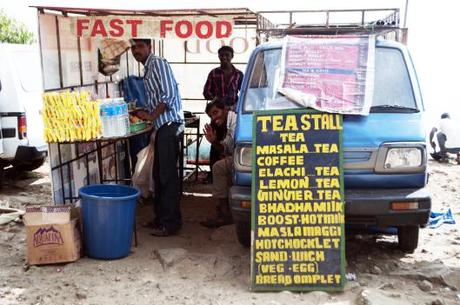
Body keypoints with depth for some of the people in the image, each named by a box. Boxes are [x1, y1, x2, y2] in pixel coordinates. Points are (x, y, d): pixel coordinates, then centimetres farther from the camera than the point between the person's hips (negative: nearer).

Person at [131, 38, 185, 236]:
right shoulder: (148, 69, 21)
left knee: (167, 175, -7)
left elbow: (168, 95, -17)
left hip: (170, 125, -10)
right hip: (162, 126, 10)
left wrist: (151, 116, -14)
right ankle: (161, 217, 23)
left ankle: (171, 222, -1)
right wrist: (145, 113, 13)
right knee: (159, 174, 13)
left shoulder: (158, 63, -7)